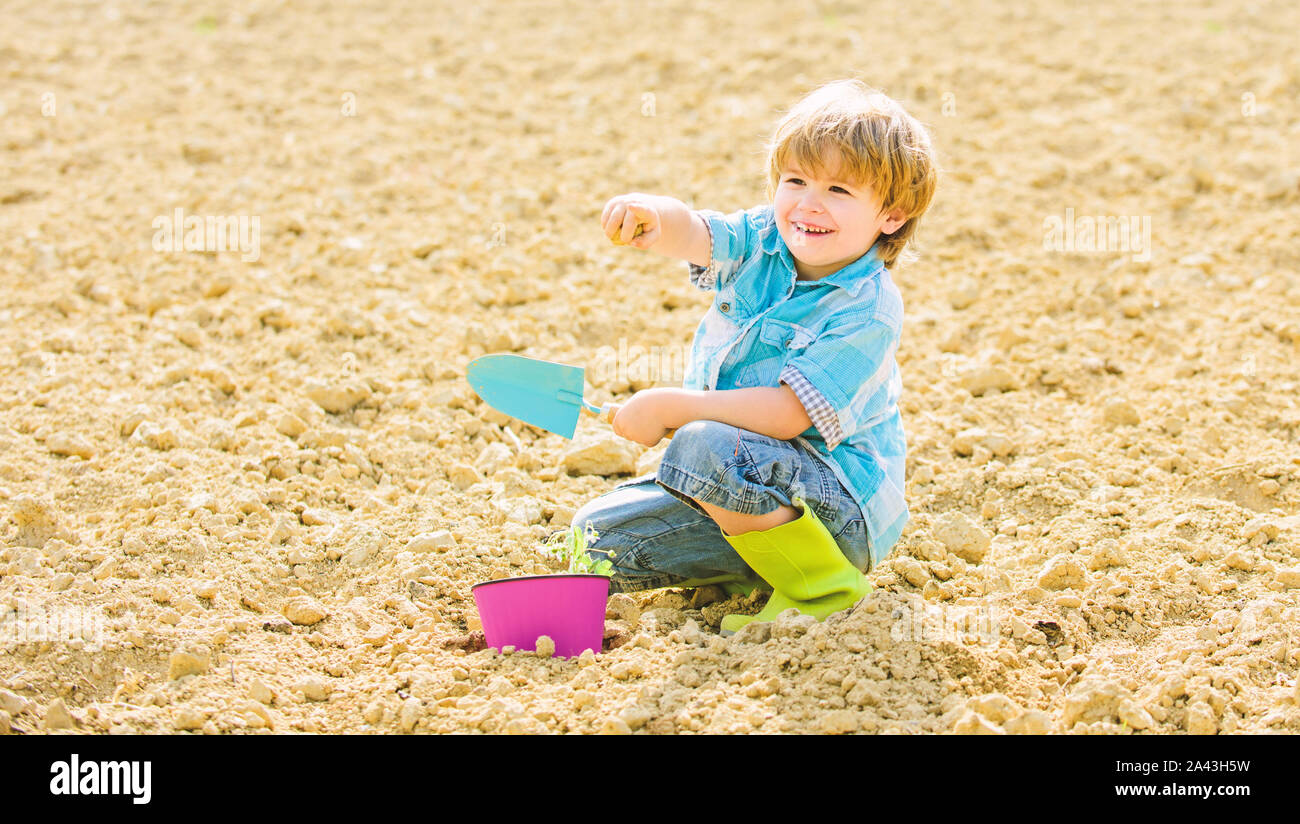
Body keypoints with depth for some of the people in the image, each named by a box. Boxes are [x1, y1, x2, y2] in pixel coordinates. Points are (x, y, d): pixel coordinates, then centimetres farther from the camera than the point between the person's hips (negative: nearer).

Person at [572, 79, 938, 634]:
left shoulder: (867, 312, -20)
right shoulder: (762, 241, 0)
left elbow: (787, 415, -26)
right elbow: (693, 234, -20)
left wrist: (673, 407, -26)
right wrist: (655, 217, -44)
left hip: (839, 509, -7)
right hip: (746, 487, 7)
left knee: (703, 447, -35)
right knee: (596, 535, -2)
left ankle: (822, 586, -16)